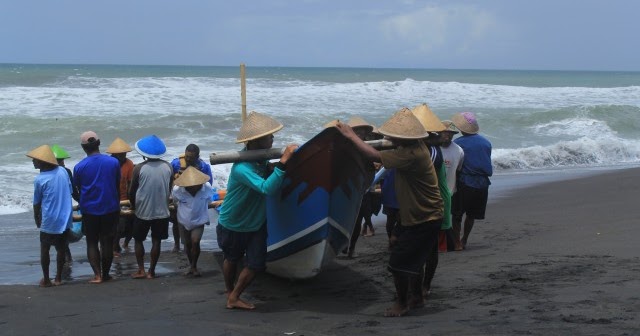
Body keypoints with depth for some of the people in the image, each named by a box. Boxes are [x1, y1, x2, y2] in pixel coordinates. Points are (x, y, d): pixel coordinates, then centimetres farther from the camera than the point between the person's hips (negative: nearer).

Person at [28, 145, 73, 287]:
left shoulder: (40, 179, -12)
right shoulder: (63, 171, 0)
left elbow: (37, 203, -3)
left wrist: (37, 220, 13)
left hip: (49, 221, -4)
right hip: (65, 218, 4)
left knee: (44, 250, 11)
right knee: (61, 249, 14)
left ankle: (46, 280, 15)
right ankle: (58, 278, 20)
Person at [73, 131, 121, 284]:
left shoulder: (79, 167, -9)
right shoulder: (113, 162, -6)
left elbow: (77, 189, 4)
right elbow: (118, 186, 4)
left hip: (89, 210, -1)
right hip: (110, 209, 1)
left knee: (92, 243, 10)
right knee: (107, 242, 11)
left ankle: (97, 275, 3)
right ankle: (105, 274, 17)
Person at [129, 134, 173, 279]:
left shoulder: (139, 168, -11)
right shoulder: (168, 167, -2)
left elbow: (132, 191, -4)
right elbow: (170, 189, 7)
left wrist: (133, 206, 14)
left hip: (143, 211, -2)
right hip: (162, 211, 2)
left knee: (138, 240, 14)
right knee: (156, 241, 9)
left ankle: (141, 270, 11)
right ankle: (151, 271, 12)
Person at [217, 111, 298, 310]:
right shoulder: (241, 168, -36)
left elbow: (267, 175, 12)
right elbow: (267, 188, -49)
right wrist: (284, 160, -51)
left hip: (256, 224, 6)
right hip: (232, 226, -6)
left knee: (256, 264, 1)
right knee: (232, 260, 19)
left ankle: (233, 297, 19)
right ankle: (231, 294, 40)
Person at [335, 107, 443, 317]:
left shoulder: (411, 155, -30)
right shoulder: (414, 148, 2)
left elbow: (374, 156, -30)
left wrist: (351, 136, -20)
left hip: (423, 219, -10)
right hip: (418, 215, 10)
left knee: (398, 262, -2)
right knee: (413, 259, 23)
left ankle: (401, 304, 13)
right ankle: (416, 298, 38)